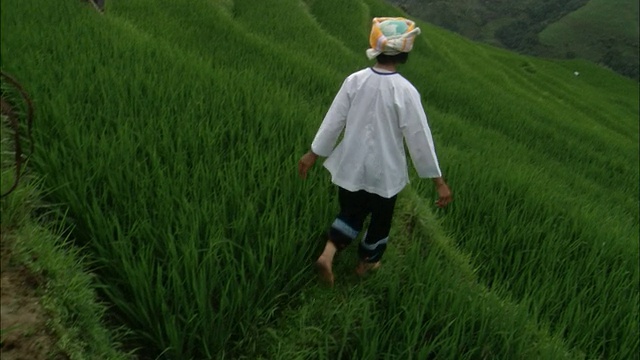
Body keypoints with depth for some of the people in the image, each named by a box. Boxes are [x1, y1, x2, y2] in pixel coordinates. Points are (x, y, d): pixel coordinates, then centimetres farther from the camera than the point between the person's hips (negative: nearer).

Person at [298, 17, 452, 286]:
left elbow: (334, 120, -5)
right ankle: (366, 263, 39)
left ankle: (328, 252, 3)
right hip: (384, 171, -2)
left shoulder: (354, 80, -10)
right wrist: (438, 180, -8)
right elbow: (420, 138, -16)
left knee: (350, 212, 23)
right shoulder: (405, 91, -19)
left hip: (352, 165, 3)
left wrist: (313, 154, 7)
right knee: (380, 218, 22)